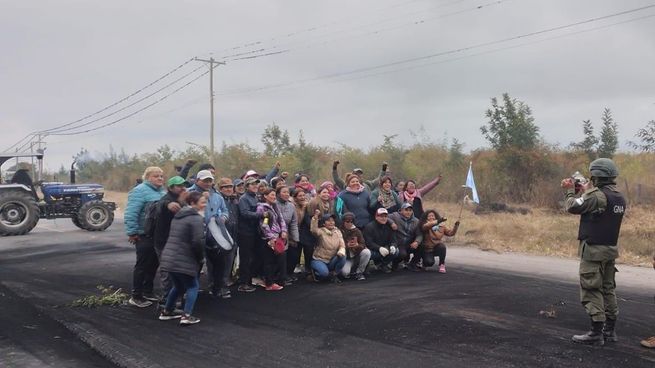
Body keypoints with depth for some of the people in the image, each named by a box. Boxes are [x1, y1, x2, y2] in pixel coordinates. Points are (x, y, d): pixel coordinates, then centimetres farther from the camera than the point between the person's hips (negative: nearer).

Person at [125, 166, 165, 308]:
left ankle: (148, 292, 28)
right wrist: (132, 232, -22)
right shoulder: (140, 191, -14)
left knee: (153, 264, 15)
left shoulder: (162, 191, 13)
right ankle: (136, 296, 10)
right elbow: (130, 213, -21)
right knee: (143, 265, -1)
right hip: (144, 236, -8)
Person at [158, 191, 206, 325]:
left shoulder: (178, 216, 17)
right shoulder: (197, 219, -12)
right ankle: (187, 316, 1)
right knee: (193, 286, 8)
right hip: (183, 260, -8)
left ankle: (166, 312, 31)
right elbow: (198, 242, -20)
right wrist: (200, 257, -3)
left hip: (168, 257, 8)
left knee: (178, 286, 25)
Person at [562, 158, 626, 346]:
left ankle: (596, 333, 0)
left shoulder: (597, 195, -20)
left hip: (593, 250, -9)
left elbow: (573, 207, -13)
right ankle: (610, 330, 23)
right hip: (611, 248, 9)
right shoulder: (620, 198, 8)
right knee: (608, 289, 15)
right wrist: (587, 191, 21)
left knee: (592, 290, -3)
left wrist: (569, 190, 3)